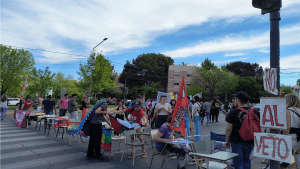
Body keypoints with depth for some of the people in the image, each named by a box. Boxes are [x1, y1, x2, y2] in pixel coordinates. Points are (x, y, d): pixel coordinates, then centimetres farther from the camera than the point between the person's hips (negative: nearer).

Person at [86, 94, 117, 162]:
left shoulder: (103, 101, 17)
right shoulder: (104, 103, -15)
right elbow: (97, 111, -27)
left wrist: (109, 122, 18)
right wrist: (107, 112, -18)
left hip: (93, 123, 10)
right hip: (97, 123, -10)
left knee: (92, 139, 17)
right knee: (97, 140, -1)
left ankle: (89, 155, 29)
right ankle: (98, 157, 9)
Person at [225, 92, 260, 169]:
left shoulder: (233, 113, -14)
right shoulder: (255, 112, 0)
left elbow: (229, 129, -13)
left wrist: (227, 141, -2)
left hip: (236, 141, -4)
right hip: (250, 141, 5)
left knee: (238, 161, 6)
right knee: (246, 160, 22)